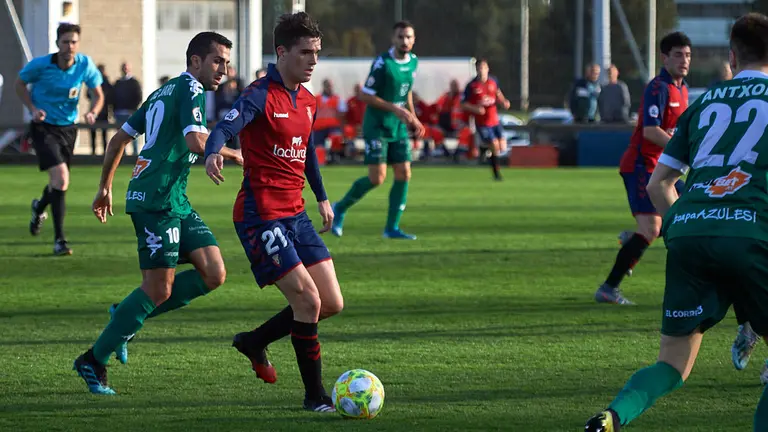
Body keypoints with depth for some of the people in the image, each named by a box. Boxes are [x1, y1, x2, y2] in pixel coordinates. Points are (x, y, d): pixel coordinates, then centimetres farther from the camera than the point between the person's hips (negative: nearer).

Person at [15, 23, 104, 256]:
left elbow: (98, 94, 3)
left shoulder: (85, 64, -8)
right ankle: (59, 239, -16)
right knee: (61, 177, -22)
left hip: (68, 128, 4)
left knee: (59, 182, 17)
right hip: (43, 128, -4)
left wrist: (93, 112, -18)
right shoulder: (40, 65, -16)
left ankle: (39, 207, 56)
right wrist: (33, 109, -12)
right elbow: (20, 83, 2)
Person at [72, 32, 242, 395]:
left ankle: (126, 316, 11)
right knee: (158, 291, -9)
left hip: (175, 202, 10)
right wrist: (233, 154, -8)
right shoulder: (191, 90, -8)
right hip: (156, 199, -10)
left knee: (213, 274, 2)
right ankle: (94, 361, 1)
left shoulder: (163, 92, 21)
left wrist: (105, 187, 29)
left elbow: (120, 137, 24)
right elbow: (196, 140, -24)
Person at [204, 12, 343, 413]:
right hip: (261, 215, -8)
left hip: (296, 214, 8)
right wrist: (213, 152, -53)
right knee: (308, 300, -13)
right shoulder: (261, 95, -14)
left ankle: (255, 341, 27)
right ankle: (314, 395, 0)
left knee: (332, 303, 6)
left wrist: (322, 198, 33)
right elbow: (227, 126, -32)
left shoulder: (307, 101, 12)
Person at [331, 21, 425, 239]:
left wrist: (413, 118, 12)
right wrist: (395, 109, -22)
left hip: (399, 127, 7)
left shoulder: (413, 61, 5)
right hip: (377, 126, -7)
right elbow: (365, 96, -16)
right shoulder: (382, 63, -17)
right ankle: (340, 209, 10)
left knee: (404, 174, -2)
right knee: (377, 177, -12)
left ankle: (392, 227, 6)